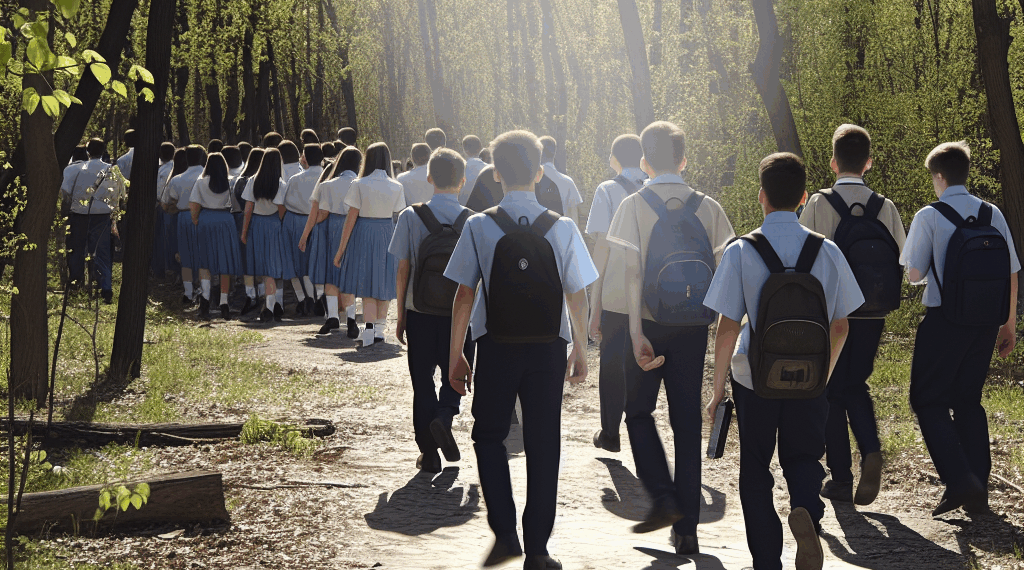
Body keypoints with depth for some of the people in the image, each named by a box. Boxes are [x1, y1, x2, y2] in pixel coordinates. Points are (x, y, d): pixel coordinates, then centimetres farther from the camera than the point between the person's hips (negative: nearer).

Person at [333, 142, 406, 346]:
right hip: (387, 234, 2)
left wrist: (341, 248, -3)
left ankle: (369, 330, -12)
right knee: (383, 282, 14)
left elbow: (351, 218, -8)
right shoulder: (396, 187, -2)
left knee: (367, 285, 3)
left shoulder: (359, 185, -9)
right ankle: (379, 330, 20)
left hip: (363, 233, -2)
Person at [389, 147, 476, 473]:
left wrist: (401, 315, 7)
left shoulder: (410, 217, -6)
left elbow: (403, 270, -3)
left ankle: (429, 454, 11)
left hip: (420, 313, 0)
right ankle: (444, 415, -11)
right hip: (459, 314, 0)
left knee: (423, 380, 10)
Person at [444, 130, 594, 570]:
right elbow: (577, 296, -2)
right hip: (548, 349, 1)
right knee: (543, 445, 9)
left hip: (496, 348, -1)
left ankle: (504, 533, 2)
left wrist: (455, 354, 2)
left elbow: (464, 294, -6)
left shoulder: (479, 227, -8)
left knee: (489, 436, 16)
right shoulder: (562, 229, -5)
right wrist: (581, 352, 10)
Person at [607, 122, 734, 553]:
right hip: (694, 327, 2)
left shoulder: (634, 205, -5)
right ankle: (686, 528, 8)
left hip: (650, 324, -2)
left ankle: (663, 497, -2)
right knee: (687, 423, 7)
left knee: (639, 412, 16)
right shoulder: (708, 208, 2)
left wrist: (637, 332, -13)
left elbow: (631, 271, -12)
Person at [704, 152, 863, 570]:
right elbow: (840, 327, 4)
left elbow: (728, 327, -8)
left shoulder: (741, 252, -8)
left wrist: (718, 388, 1)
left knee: (756, 470, 14)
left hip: (754, 377, -1)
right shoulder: (827, 251, -1)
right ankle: (806, 510, -15)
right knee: (804, 457, 17)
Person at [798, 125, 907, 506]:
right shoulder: (885, 207, 0)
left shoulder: (818, 204, -8)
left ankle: (840, 478, 12)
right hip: (871, 314, 3)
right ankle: (871, 452, -6)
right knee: (856, 386, 18)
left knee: (832, 392, 10)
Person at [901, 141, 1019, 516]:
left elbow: (914, 274, -9)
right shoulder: (993, 215, 5)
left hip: (944, 320, -5)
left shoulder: (930, 217, -8)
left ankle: (959, 481, -13)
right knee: (968, 401, 16)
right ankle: (977, 492, 12)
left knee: (929, 401, 4)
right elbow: (1011, 273, 6)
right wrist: (1009, 324, 15)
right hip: (985, 322, 5)